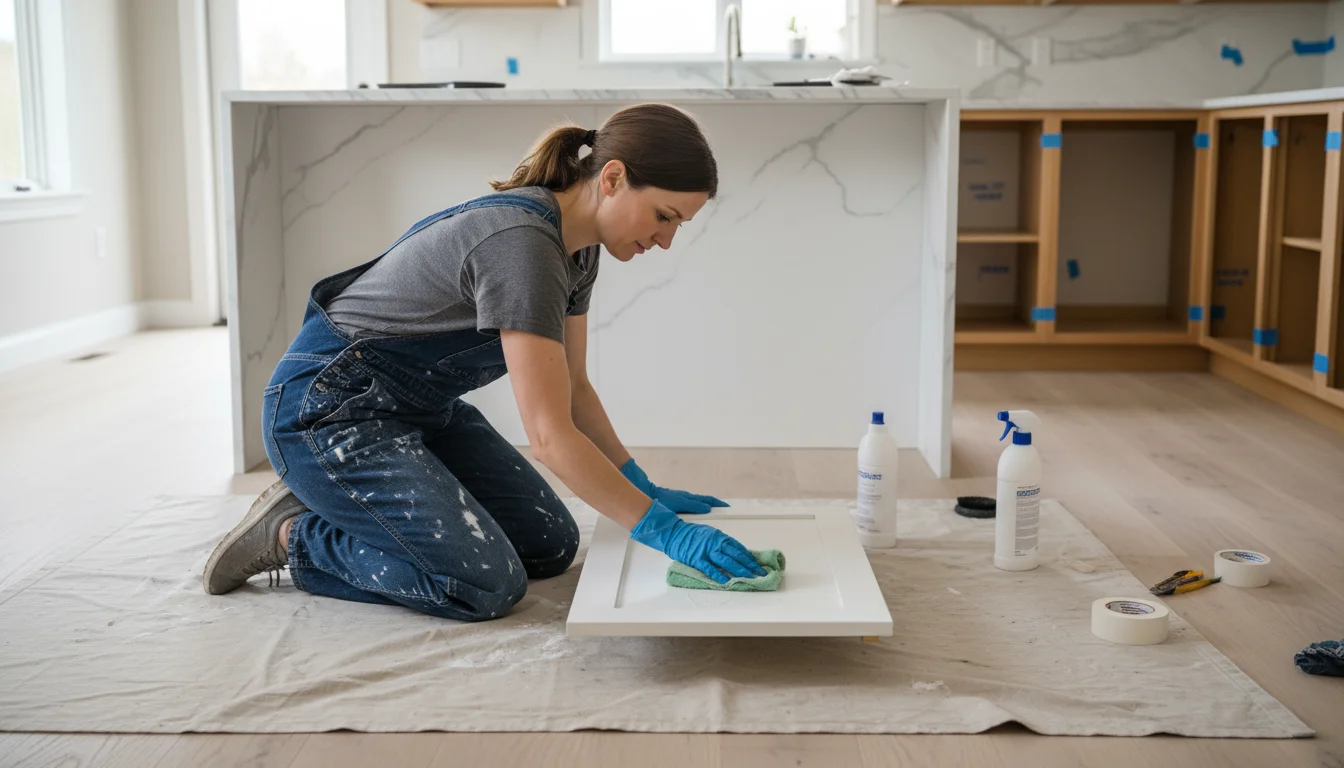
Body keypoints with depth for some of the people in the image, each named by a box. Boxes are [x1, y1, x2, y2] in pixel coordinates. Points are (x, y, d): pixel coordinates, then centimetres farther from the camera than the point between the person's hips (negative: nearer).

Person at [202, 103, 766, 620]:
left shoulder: (576, 246, 0)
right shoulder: (522, 241, -29)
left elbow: (572, 388, 11)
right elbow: (549, 434, -32)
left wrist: (644, 488, 8)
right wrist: (663, 529, -28)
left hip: (418, 405, 10)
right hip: (327, 411, -10)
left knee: (551, 546, 4)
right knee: (488, 585, -19)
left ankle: (342, 504, 14)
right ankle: (292, 535, -1)